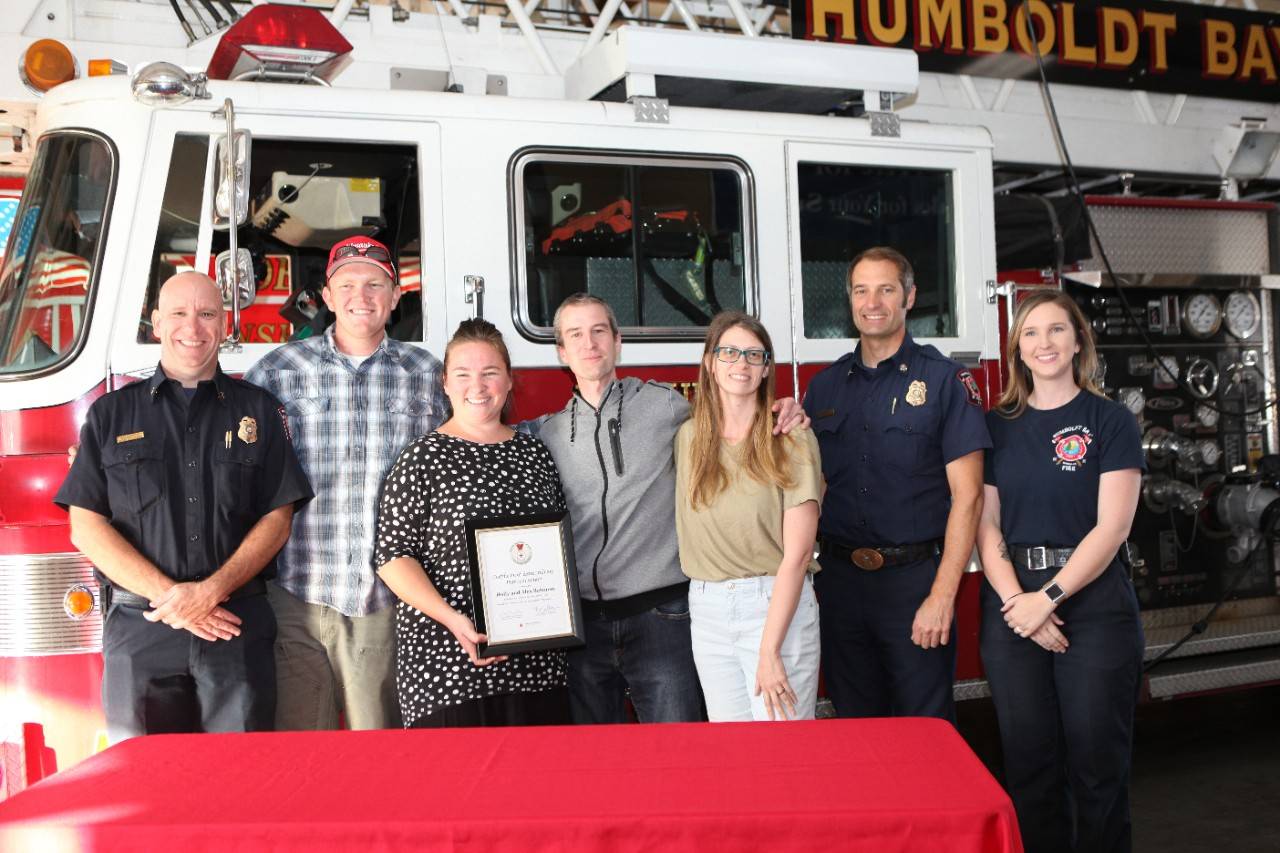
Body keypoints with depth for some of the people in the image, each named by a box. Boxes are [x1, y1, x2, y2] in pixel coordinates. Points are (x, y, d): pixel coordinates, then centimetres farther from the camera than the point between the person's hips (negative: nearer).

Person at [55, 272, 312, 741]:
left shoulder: (259, 411, 11)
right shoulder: (112, 413, 10)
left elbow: (276, 520, 5)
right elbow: (87, 526, 3)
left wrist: (211, 591, -11)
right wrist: (167, 595, -9)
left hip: (238, 628, 0)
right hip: (139, 628, 0)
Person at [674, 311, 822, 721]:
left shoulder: (792, 439, -6)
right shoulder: (688, 438, 6)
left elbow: (797, 555, -11)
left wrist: (770, 651, -16)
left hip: (778, 608, -4)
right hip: (707, 610, 4)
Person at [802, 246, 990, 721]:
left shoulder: (943, 380, -4)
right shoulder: (825, 386, 9)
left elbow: (967, 495, -8)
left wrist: (943, 594, -14)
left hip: (915, 578, -4)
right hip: (839, 581, 4)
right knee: (854, 730, 14)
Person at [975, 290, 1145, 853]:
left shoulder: (1110, 422, 1)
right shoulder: (997, 425, 9)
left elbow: (1112, 526, -7)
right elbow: (985, 524, 4)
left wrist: (1048, 598, -14)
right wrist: (1016, 601, -10)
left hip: (1094, 605, -2)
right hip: (1012, 608, 3)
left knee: (1096, 762, 2)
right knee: (1028, 761, 7)